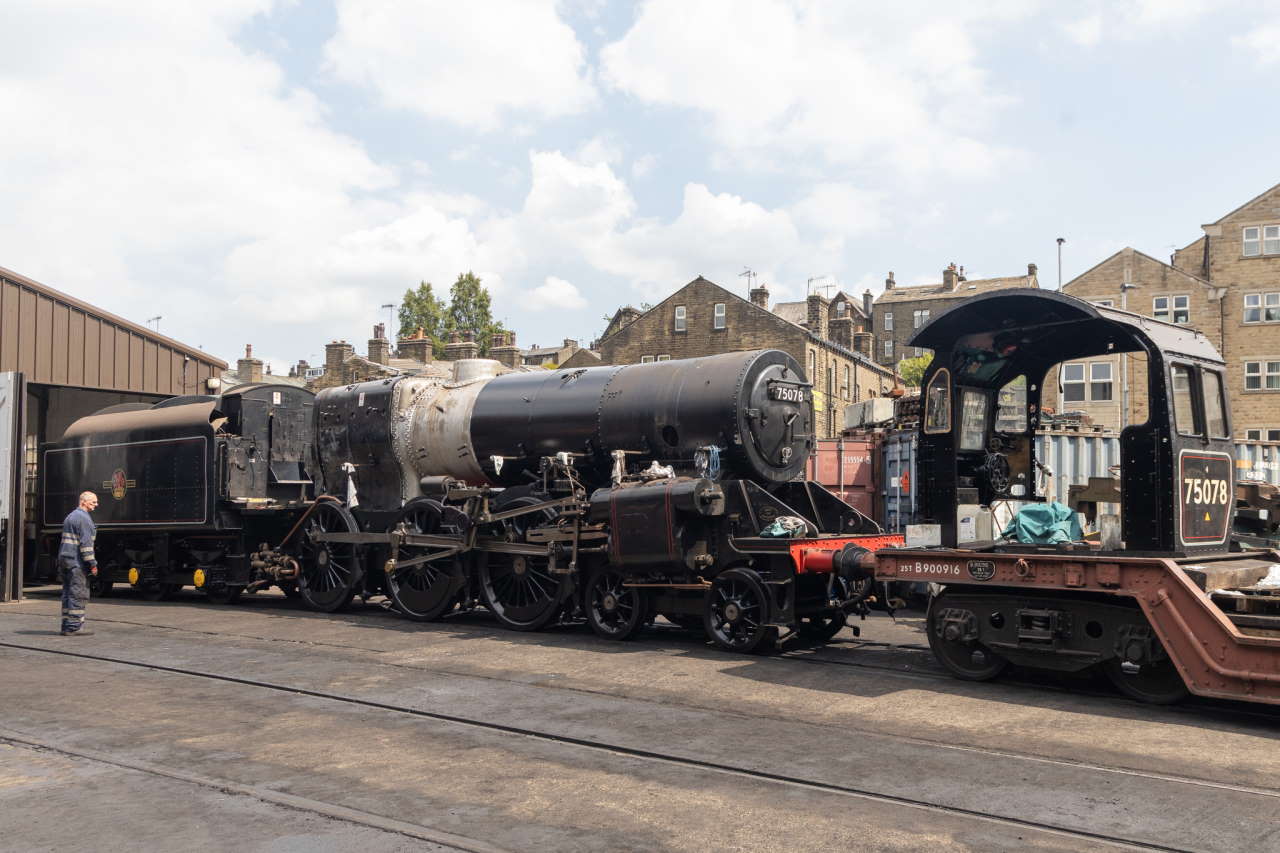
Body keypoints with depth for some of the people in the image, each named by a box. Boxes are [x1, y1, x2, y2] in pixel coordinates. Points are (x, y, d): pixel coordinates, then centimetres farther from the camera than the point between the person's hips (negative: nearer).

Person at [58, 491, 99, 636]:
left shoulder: (70, 516, 20)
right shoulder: (83, 518, -12)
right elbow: (86, 543, -18)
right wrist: (92, 563, -17)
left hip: (64, 559, 10)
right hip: (76, 561, -10)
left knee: (68, 594, 11)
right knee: (78, 594, -8)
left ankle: (67, 625, 12)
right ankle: (74, 627, -9)